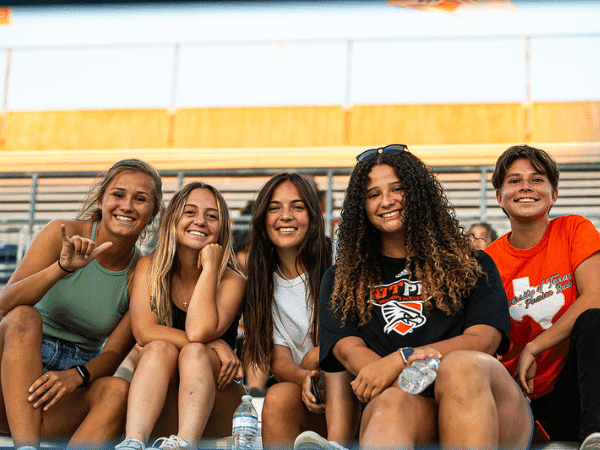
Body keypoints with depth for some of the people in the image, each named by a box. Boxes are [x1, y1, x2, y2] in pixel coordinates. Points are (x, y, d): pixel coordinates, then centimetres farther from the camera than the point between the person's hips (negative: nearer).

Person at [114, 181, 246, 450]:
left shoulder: (232, 281, -5)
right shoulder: (150, 268, 3)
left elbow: (198, 332, -23)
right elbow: (144, 332, -13)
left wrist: (210, 266, -15)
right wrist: (216, 346, -19)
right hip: (159, 411, 1)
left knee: (194, 352, -28)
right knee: (160, 348, -26)